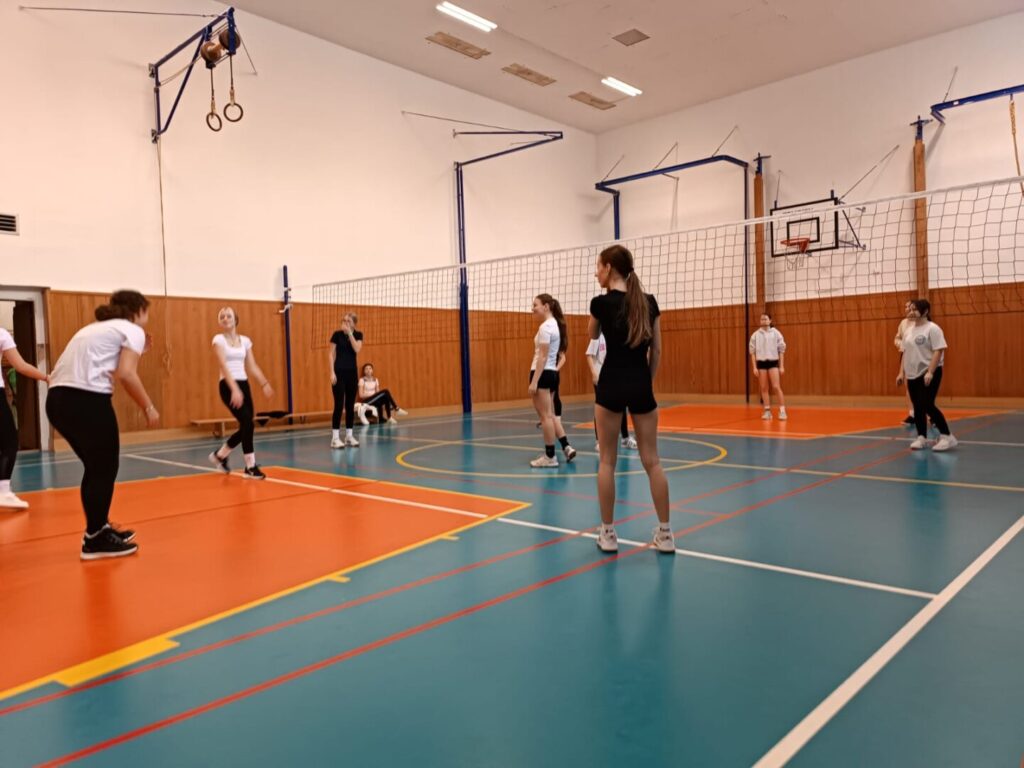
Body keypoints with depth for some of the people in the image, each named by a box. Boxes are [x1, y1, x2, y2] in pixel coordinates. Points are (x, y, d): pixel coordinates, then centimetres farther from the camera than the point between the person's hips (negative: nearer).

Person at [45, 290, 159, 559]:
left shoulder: (97, 327, 27)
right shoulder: (133, 330, 1)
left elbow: (93, 364, 15)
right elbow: (126, 374, -13)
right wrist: (149, 408, -4)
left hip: (58, 398, 9)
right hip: (86, 399, -9)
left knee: (96, 467, 20)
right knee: (104, 469, 3)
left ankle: (99, 528, 31)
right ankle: (95, 539, 9)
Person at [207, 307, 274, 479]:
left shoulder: (245, 340, 11)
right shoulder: (219, 339, -4)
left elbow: (252, 366, 14)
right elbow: (223, 365, -16)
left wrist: (264, 383, 4)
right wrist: (234, 388, -26)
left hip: (244, 384, 6)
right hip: (228, 386, -6)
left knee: (246, 426, 6)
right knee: (248, 424, -15)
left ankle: (220, 455, 29)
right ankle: (251, 466, -5)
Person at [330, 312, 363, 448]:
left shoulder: (358, 335, 3)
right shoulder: (337, 334, -5)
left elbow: (357, 350, -15)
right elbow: (332, 354, -4)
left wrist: (349, 333, -17)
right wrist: (332, 372, -11)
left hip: (352, 373, 4)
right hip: (339, 372, -4)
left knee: (351, 405, 6)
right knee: (339, 405, -7)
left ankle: (349, 436, 15)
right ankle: (335, 437, -4)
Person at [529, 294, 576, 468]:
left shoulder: (545, 326, -15)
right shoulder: (554, 324, 15)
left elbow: (543, 357, -19)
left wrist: (534, 381, -20)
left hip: (543, 374, -10)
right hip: (552, 373, 10)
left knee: (546, 416, -3)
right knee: (549, 414, 16)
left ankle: (550, 457, 4)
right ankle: (566, 447, 15)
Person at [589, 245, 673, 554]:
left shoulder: (601, 302, -7)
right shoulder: (649, 302, 6)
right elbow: (656, 349, 9)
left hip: (612, 385, -4)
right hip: (641, 386, 4)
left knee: (608, 461, 6)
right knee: (651, 460, 8)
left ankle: (608, 533, 12)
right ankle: (665, 533, 13)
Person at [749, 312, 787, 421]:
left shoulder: (776, 333, 0)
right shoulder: (755, 335, 3)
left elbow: (781, 350, 2)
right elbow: (752, 352, 6)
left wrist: (782, 366, -3)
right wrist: (754, 367, 0)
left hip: (773, 362, -2)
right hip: (761, 363, 2)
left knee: (776, 387, -8)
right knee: (764, 388, 5)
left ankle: (782, 411, -4)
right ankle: (767, 411, 11)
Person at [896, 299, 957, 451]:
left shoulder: (932, 329, -11)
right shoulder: (909, 331, 12)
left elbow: (938, 351, -17)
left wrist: (930, 372, -24)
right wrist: (902, 372, 11)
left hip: (929, 374, -7)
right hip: (913, 375, 7)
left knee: (927, 405, -12)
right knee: (918, 407, 8)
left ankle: (947, 436, 0)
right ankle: (922, 438, 16)